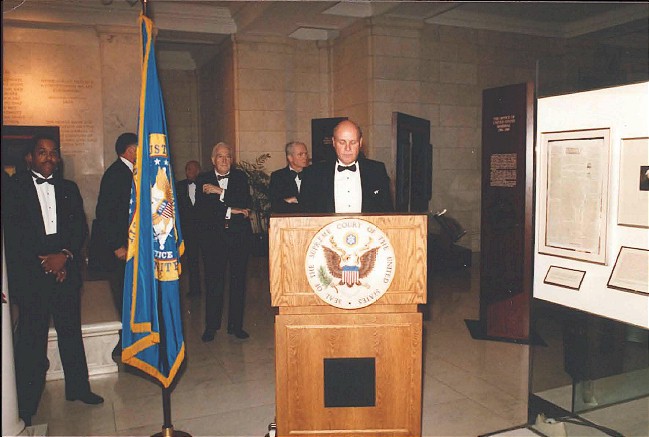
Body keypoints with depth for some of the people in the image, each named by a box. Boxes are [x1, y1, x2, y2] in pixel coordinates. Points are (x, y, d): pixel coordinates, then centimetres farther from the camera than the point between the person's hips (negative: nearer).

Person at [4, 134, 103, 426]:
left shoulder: (69, 189, 13)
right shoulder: (16, 187, 3)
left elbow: (80, 228, 7)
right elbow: (14, 232, -4)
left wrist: (64, 255, -9)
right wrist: (43, 261, -10)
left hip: (66, 270, 3)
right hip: (30, 273, -3)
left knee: (71, 331, 11)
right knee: (31, 337, 2)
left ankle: (77, 388, 25)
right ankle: (26, 404, 14)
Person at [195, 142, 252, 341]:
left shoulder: (240, 177, 8)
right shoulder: (203, 179, 6)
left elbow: (246, 203, -8)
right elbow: (201, 207, -9)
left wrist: (221, 192, -15)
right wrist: (229, 210, -14)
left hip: (239, 235, 1)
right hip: (213, 237, -1)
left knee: (238, 281, 5)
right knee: (213, 282, 0)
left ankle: (236, 325, 16)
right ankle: (211, 326, 13)